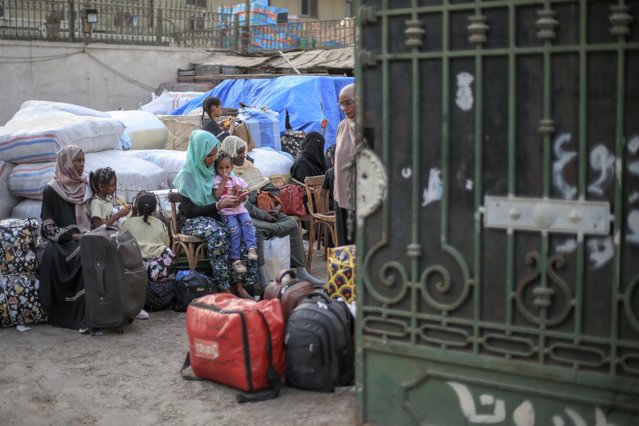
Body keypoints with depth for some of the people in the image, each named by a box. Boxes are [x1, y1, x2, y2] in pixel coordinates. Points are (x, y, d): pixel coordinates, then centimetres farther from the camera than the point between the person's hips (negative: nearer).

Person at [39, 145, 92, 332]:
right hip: (63, 243, -4)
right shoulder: (51, 190, -1)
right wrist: (74, 236, -14)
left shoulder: (85, 186, 14)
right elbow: (49, 227, -3)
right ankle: (83, 317, -32)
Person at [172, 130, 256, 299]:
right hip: (192, 221, -6)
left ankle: (238, 284, -23)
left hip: (215, 216, 6)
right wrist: (220, 205, -24)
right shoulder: (188, 174, -11)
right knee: (218, 234, -37)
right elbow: (189, 210, -16)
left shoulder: (212, 169, 8)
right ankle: (224, 287, -32)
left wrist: (232, 201, -6)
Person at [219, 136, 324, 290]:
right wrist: (261, 215, -19)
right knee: (255, 230, -38)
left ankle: (301, 272, -15)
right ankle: (263, 279, -39)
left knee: (293, 224, -12)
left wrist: (278, 206, -4)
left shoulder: (250, 167, 17)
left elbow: (270, 188, 15)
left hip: (264, 211, 7)